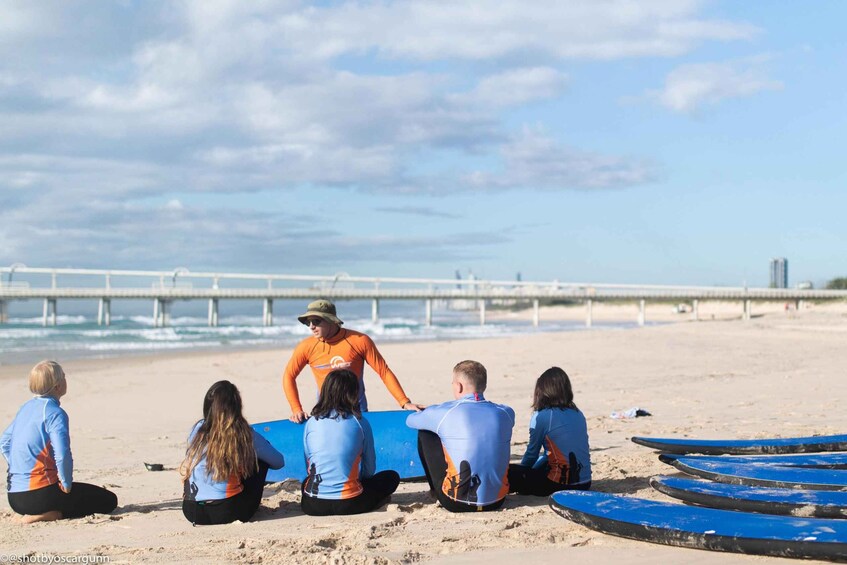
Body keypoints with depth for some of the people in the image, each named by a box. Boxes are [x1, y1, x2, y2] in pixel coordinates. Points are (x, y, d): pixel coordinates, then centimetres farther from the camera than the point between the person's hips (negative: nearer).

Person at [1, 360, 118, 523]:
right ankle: (51, 514, -15)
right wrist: (67, 484, -12)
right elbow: (63, 455, -26)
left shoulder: (26, 408, 10)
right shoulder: (55, 413, -15)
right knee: (108, 500, -4)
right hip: (39, 495, -9)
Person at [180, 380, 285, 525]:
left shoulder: (198, 429, 3)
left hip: (192, 513, 3)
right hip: (227, 513, -3)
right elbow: (279, 462, 12)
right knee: (261, 457, 16)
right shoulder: (244, 435, -4)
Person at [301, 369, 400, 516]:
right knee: (392, 477, 21)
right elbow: (370, 469, 8)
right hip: (347, 505, -2)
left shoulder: (311, 423, 4)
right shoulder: (360, 423, -2)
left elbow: (309, 466, 12)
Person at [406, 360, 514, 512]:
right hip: (496, 502, 4)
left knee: (425, 434, 14)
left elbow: (410, 420, 11)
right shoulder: (505, 413, -1)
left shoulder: (443, 412, -10)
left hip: (456, 504, -4)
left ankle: (436, 491, 29)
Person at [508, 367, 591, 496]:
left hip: (560, 485, -7)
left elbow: (532, 454, 2)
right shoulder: (578, 414, 11)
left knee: (509, 472, 0)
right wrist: (528, 470, 29)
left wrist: (523, 471, 23)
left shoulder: (541, 416, -9)